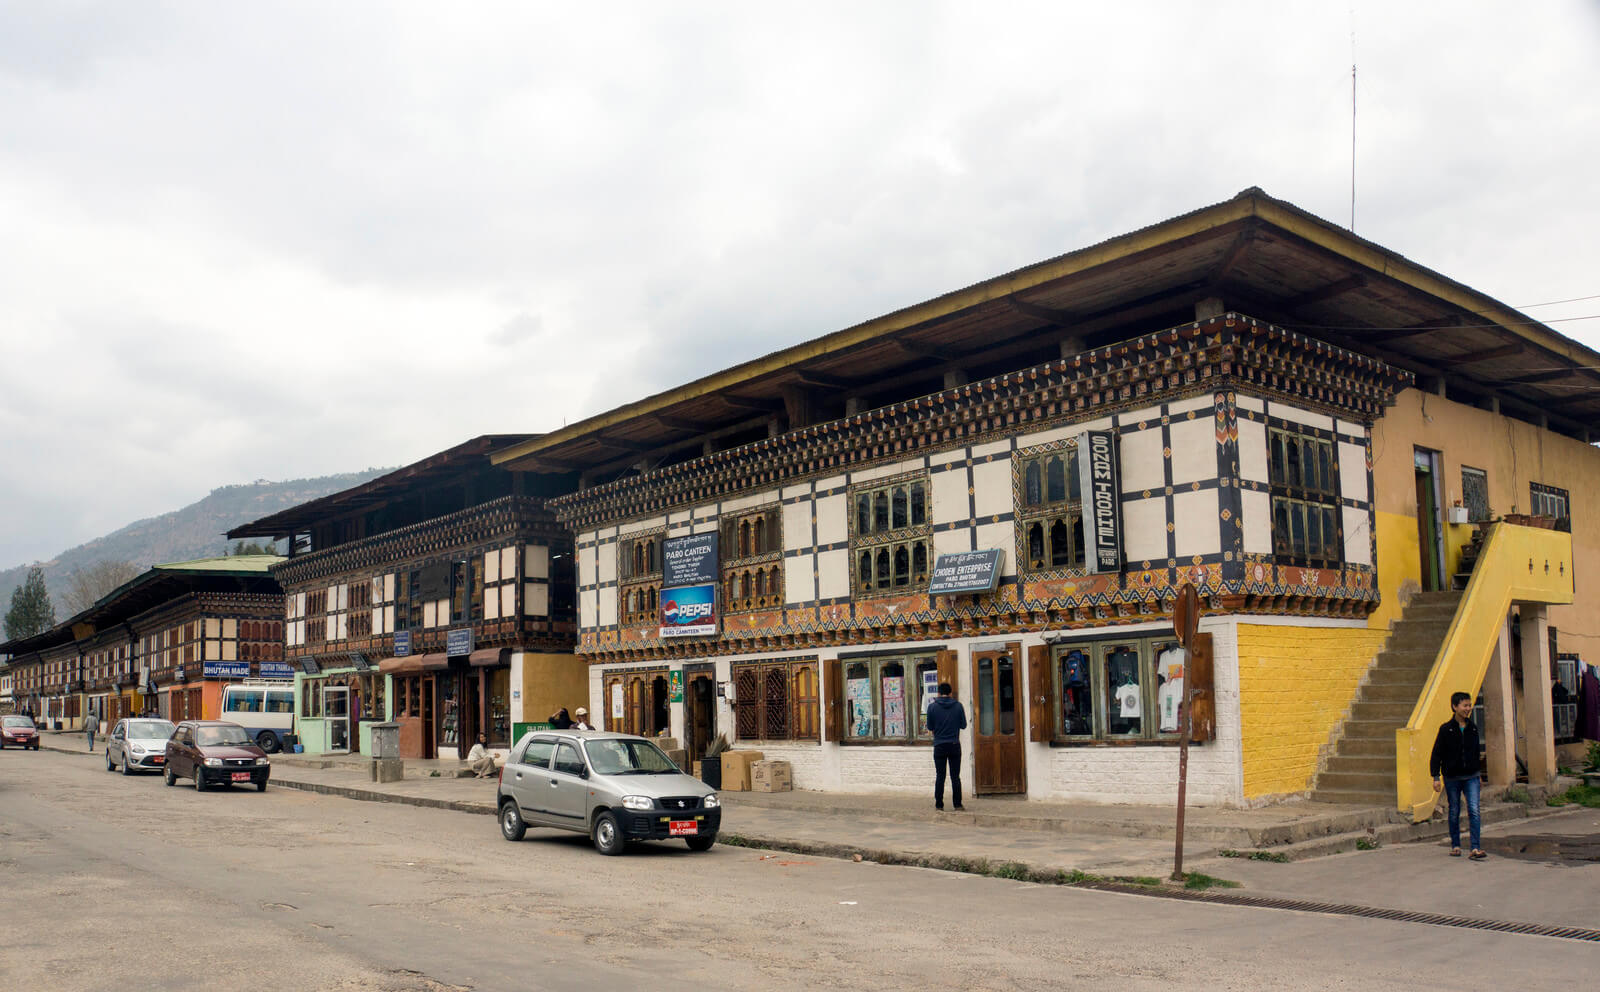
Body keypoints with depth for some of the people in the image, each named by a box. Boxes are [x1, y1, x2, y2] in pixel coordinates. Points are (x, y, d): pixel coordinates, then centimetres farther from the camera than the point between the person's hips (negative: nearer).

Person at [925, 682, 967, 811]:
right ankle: (957, 804, 5)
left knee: (940, 776, 5)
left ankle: (939, 804, 7)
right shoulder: (958, 706, -2)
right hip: (955, 745, 1)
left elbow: (930, 727, 0)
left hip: (939, 746, -1)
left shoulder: (932, 707, -4)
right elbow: (963, 725, 4)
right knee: (955, 776, 5)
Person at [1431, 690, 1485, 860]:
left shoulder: (1473, 728, 6)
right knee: (1454, 812, 8)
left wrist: (1477, 772, 22)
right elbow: (1436, 755, -6)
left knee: (1474, 810, -10)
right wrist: (1436, 777, -12)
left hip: (1471, 777, 2)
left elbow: (1476, 752, 19)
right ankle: (1455, 845, 21)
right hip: (1452, 778, -2)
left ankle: (1476, 848, -10)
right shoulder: (1446, 729, -6)